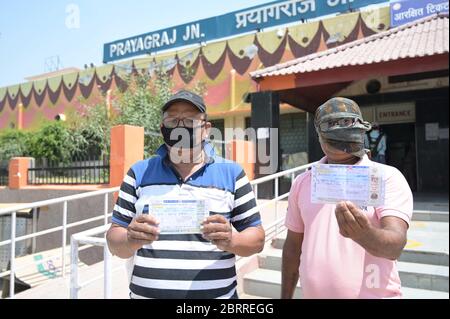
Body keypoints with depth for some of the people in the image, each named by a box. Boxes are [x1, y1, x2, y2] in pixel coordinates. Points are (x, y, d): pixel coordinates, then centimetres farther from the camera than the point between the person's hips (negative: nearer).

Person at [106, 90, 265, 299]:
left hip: (217, 294, -1)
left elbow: (256, 238, 0)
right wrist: (130, 240, -19)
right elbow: (115, 240, 3)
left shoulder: (232, 173, -2)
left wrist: (230, 242, -20)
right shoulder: (139, 173, 2)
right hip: (145, 293, 1)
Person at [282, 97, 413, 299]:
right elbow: (293, 245, 7)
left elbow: (395, 245, -22)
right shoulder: (302, 182, 1)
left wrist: (365, 235, -42)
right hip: (313, 293, 4)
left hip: (373, 295, -3)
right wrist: (285, 296, 9)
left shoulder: (387, 177, -10)